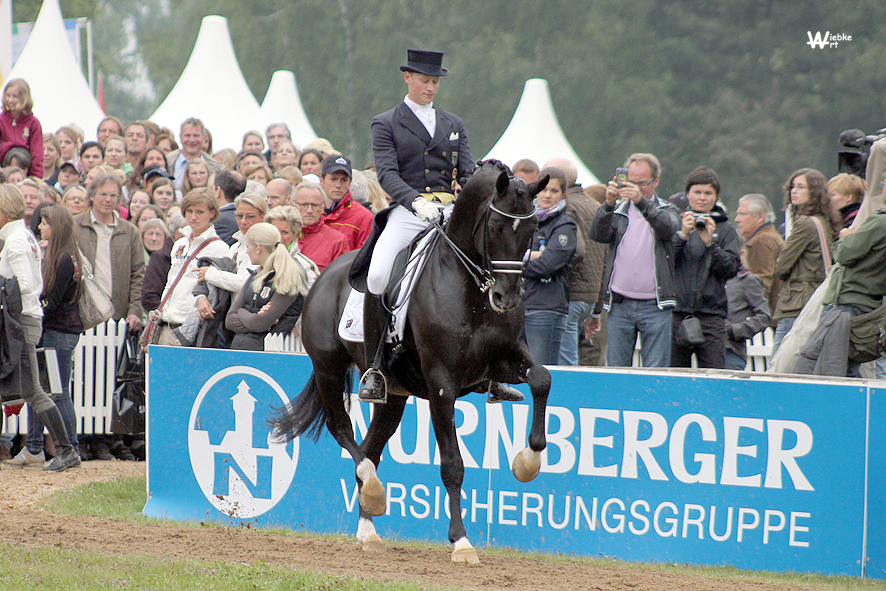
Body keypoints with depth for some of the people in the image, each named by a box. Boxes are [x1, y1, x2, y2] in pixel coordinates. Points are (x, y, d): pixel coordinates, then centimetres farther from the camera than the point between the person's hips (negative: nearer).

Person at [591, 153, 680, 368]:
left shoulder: (666, 211, 10)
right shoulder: (618, 210, 13)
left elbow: (668, 228, -14)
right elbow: (598, 235, -5)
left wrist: (641, 201, -31)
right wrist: (608, 204, -24)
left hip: (655, 306, -1)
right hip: (619, 305, 1)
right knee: (616, 371, 1)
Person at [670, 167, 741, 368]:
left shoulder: (725, 230, 11)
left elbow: (731, 268, 0)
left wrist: (710, 243, -11)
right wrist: (682, 235, -12)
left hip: (711, 315, 0)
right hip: (676, 312, 0)